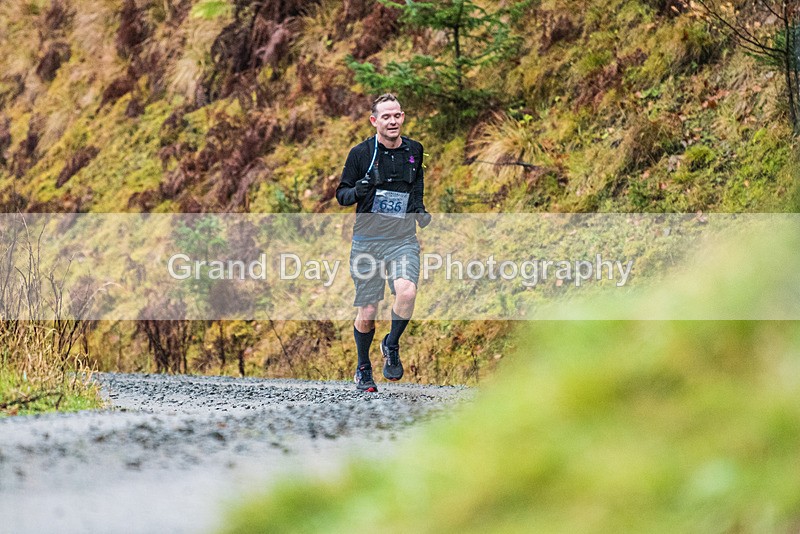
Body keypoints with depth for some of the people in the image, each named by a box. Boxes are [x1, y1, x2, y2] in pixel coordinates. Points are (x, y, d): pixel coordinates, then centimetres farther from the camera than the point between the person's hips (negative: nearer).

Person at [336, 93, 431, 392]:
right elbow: (341, 194, 3)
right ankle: (363, 368, 27)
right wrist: (357, 191, -19)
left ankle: (392, 346, 0)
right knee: (367, 313, 1)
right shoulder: (360, 153, -2)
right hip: (367, 241, -1)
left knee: (407, 292, -27)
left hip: (403, 239, 1)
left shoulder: (414, 151, 7)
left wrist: (420, 209, 8)